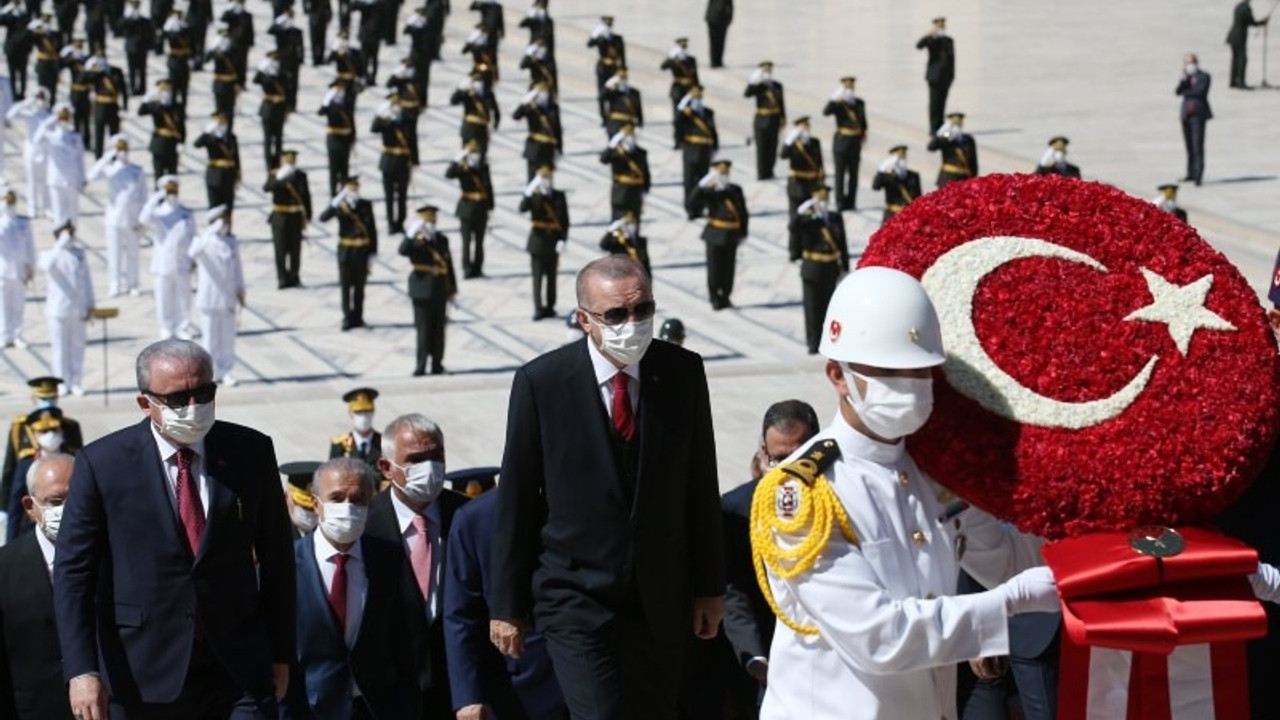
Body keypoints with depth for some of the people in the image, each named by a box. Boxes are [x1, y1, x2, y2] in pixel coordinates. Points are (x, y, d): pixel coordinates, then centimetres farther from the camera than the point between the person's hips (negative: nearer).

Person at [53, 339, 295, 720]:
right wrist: (81, 670, -13)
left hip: (240, 670, 1)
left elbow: (275, 558, 9)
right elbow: (73, 571, -5)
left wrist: (281, 654, 10)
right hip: (143, 678, -1)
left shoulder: (251, 452, 2)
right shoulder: (102, 463, -5)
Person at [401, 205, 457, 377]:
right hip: (422, 289, -4)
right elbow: (403, 251, -24)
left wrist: (452, 286, 12)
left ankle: (437, 366, 15)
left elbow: (448, 263, 14)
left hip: (439, 289, 4)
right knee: (423, 329, -6)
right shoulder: (415, 241, -3)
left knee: (438, 329, 8)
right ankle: (420, 367, -4)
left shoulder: (441, 239, 10)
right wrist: (411, 234, -38)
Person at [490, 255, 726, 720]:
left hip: (661, 603, 3)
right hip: (576, 599, -3)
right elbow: (515, 499, -4)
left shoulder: (683, 372, -2)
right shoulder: (541, 382, -10)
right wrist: (508, 606, -1)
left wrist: (709, 586, 7)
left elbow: (701, 485, 5)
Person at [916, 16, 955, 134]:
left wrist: (952, 74, 12)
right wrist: (928, 35, -37)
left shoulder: (949, 40, 13)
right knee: (934, 102, -7)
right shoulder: (931, 39, -3)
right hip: (935, 76, -5)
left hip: (946, 76, 5)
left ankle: (939, 127, 12)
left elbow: (952, 57, 17)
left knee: (942, 102, 7)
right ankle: (933, 128, -6)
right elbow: (919, 46, -21)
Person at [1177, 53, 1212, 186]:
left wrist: (1185, 92, -4)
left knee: (1198, 145, -11)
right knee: (1189, 145, 10)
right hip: (1186, 113, 6)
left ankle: (1198, 175, -15)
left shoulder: (1203, 76, -2)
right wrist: (1184, 79, -11)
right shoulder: (1186, 76, 15)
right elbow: (1178, 91, 3)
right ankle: (1191, 173, 17)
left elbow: (1200, 92, -14)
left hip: (1198, 114, -6)